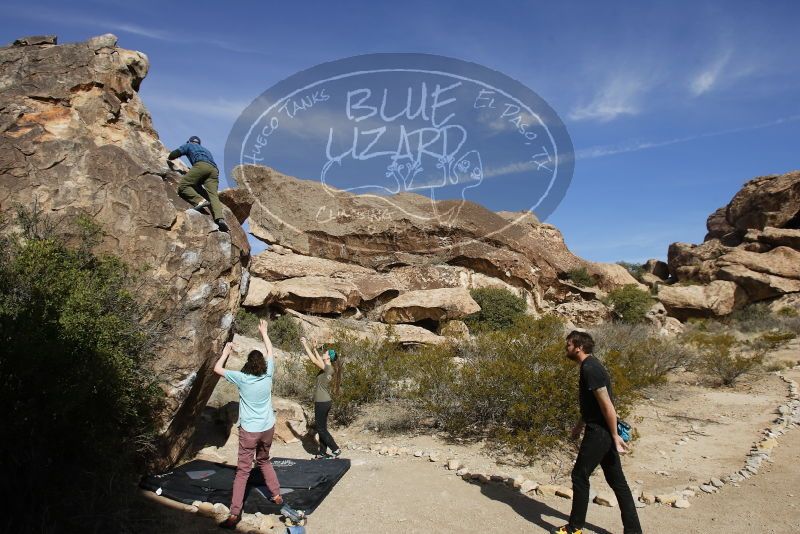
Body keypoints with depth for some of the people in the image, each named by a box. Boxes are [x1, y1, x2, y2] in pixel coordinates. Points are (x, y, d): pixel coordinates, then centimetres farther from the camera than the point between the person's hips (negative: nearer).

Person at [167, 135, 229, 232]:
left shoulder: (189, 145, 29)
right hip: (214, 170, 5)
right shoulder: (205, 149, 45)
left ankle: (200, 201, -32)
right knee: (213, 195, -13)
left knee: (183, 185, -8)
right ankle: (220, 218, -38)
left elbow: (176, 153, 16)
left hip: (201, 165, -5)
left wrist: (168, 158, 38)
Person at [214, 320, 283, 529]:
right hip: (268, 428, 4)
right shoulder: (268, 374, -5)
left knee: (243, 471, -1)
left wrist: (226, 352, 11)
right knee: (264, 461, 26)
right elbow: (270, 351, 12)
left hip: (249, 431, -4)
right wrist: (264, 332, 23)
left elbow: (217, 369, -2)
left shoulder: (242, 378, -14)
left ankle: (234, 513, -3)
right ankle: (277, 495, 31)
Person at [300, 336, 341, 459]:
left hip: (322, 402, -9)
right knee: (322, 428, 15)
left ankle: (335, 449, 4)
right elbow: (317, 360, 21)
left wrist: (305, 345, -20)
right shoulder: (328, 368, 7)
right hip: (325, 401, 9)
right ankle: (323, 452, 21)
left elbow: (314, 360, -25)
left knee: (321, 429, 0)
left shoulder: (327, 368, -19)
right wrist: (314, 348, 16)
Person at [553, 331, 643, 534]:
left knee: (579, 476, 3)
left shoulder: (590, 369, -20)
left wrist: (615, 436, -19)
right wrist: (580, 425, 28)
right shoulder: (589, 365, 12)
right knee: (617, 480, 12)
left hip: (600, 432, -10)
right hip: (602, 430, 10)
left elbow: (607, 404, -22)